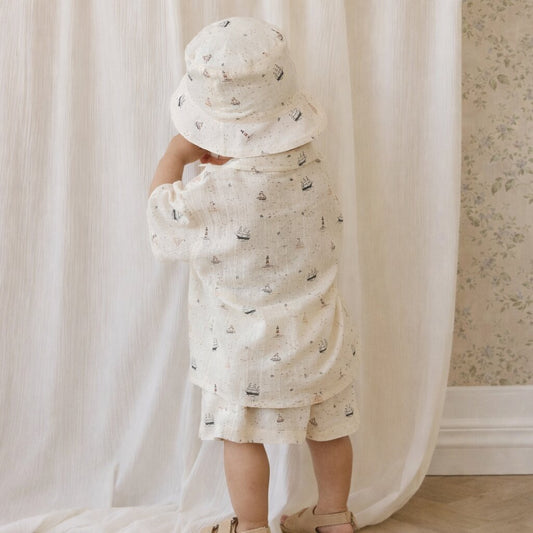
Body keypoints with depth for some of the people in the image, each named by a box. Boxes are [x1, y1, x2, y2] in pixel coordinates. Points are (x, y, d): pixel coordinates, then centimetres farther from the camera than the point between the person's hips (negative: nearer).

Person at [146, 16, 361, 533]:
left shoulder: (212, 195, -26)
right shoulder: (311, 167, -9)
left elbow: (163, 220, -9)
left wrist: (176, 153, 3)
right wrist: (224, 159, 4)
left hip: (247, 354, -5)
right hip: (318, 337, 6)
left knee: (242, 437, 14)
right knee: (329, 428, 21)